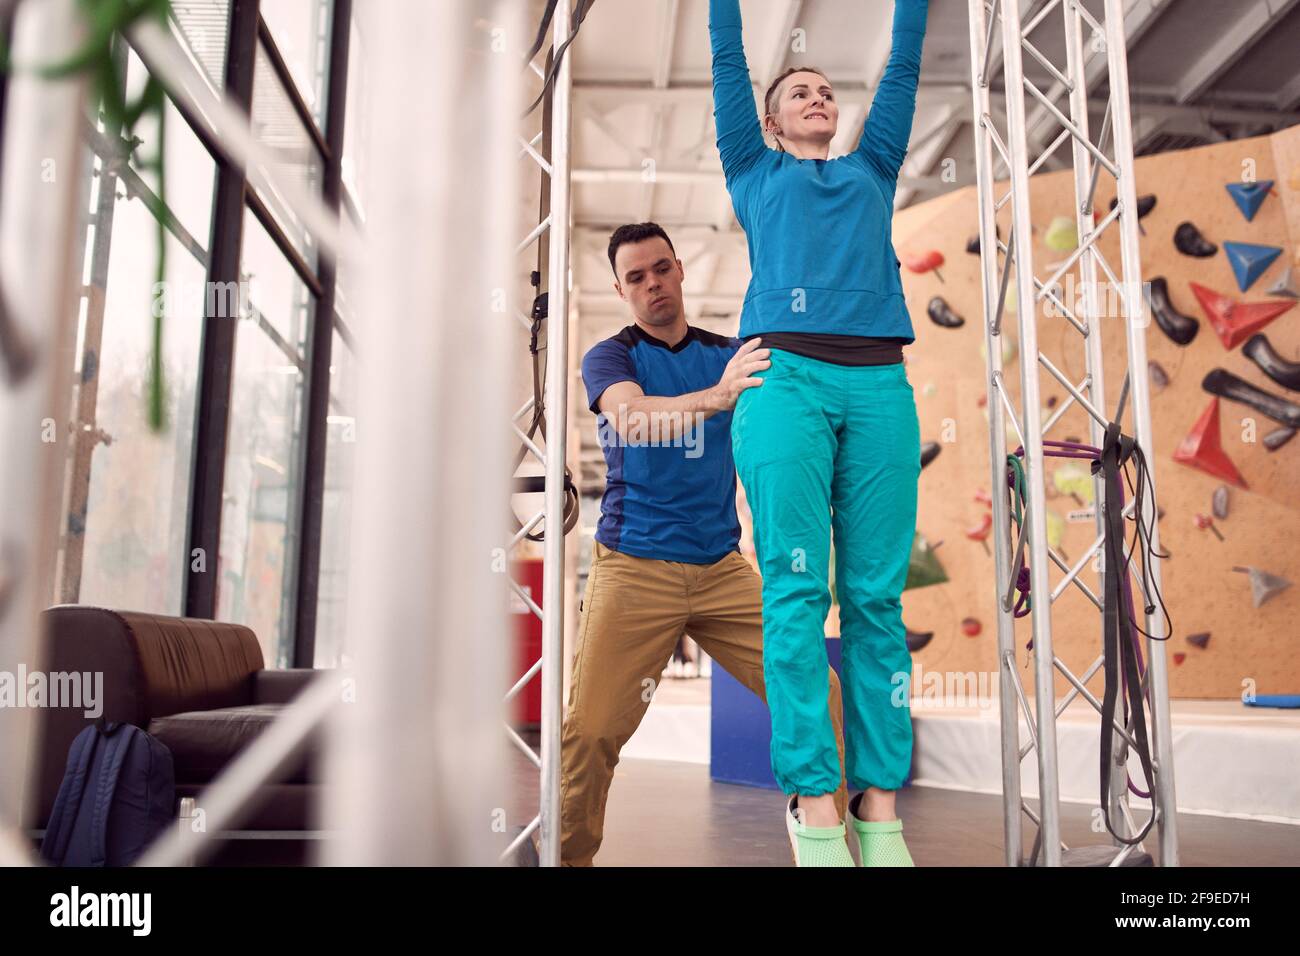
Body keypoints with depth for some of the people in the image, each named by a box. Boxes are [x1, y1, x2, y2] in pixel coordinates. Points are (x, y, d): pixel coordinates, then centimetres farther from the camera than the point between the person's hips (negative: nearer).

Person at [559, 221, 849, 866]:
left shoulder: (729, 352, 14)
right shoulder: (610, 357, 2)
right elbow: (631, 418, -20)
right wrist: (718, 394, -37)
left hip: (723, 569, 3)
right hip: (633, 567, -3)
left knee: (821, 698, -5)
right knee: (589, 732, -8)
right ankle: (567, 856, 14)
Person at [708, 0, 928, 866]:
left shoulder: (871, 174, 29)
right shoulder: (757, 173, 24)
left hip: (880, 387, 3)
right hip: (787, 379, -2)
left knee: (877, 597, -3)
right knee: (796, 590, -10)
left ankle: (880, 809, -3)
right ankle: (813, 806, -9)